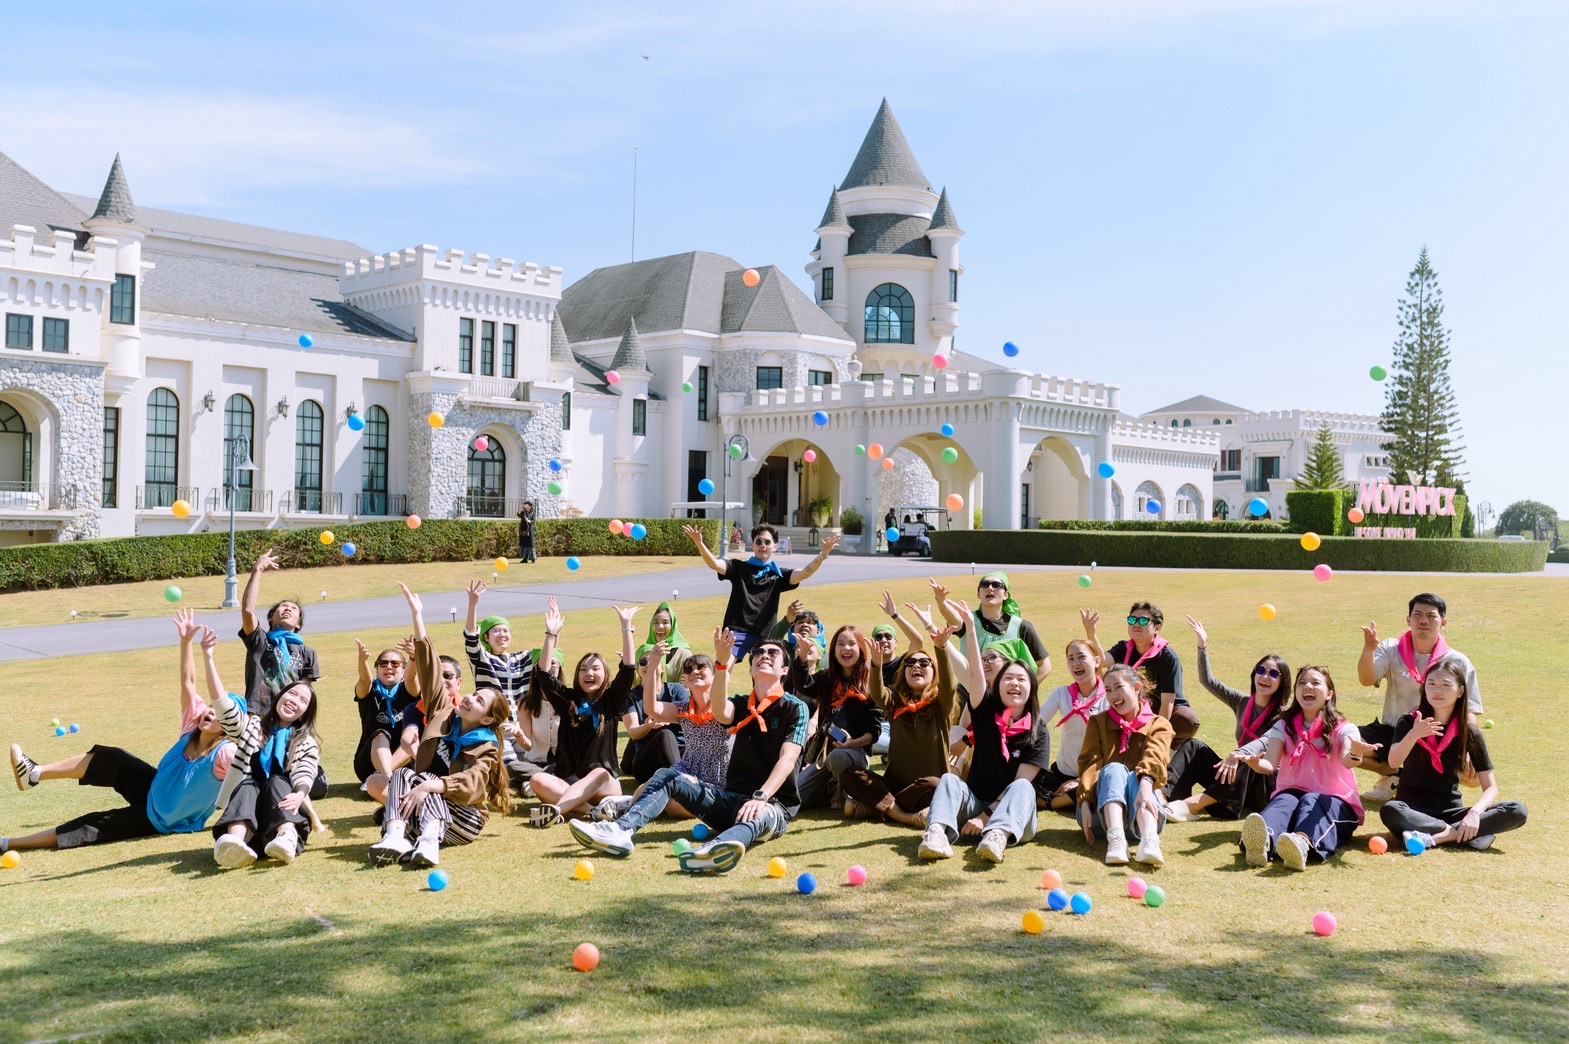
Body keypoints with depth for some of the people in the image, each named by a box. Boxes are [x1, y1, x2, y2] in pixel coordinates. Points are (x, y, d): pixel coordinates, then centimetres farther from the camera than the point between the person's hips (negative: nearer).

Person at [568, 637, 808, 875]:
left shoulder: (795, 708, -2)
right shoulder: (741, 704, 12)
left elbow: (788, 758, -17)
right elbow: (720, 711, -14)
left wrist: (760, 797, -34)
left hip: (773, 805, -6)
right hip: (732, 798, 6)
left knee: (756, 816, -41)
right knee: (668, 776, -4)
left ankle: (713, 851, -74)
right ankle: (622, 830, -28)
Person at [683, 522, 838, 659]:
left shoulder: (778, 575, 11)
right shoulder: (739, 568, 9)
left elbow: (803, 573, -4)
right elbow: (714, 564, -6)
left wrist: (823, 554, -20)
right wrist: (699, 543, -23)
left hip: (764, 635, 2)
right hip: (736, 631, -2)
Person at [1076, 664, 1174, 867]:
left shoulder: (1158, 725, 10)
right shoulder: (1098, 722, 16)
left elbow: (1154, 758, -12)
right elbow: (1089, 762, -1)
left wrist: (1145, 784, -34)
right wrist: (1085, 803, -18)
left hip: (1138, 810, -1)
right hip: (1104, 808, 1)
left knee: (1136, 778, -30)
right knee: (1113, 769, -27)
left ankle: (1149, 840, -58)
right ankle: (1116, 839, -52)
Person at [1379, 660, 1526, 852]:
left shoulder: (1470, 733, 2)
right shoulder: (1409, 723, -3)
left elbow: (1491, 788, -1)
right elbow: (1393, 762, -22)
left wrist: (1474, 813, -21)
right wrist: (1413, 735, -41)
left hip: (1450, 811, 3)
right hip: (1413, 809, -3)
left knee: (1517, 811, -19)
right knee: (1390, 810, -37)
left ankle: (1433, 837, -27)